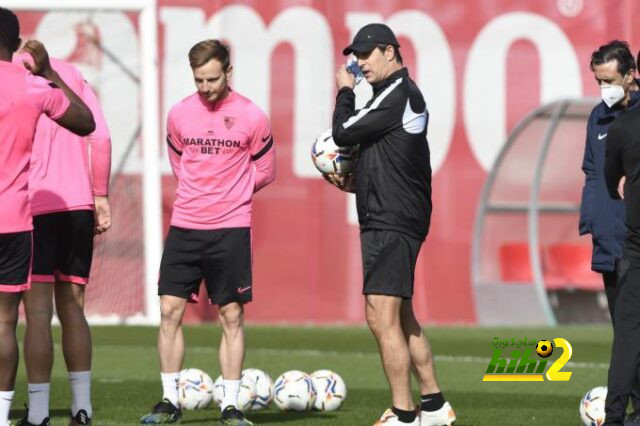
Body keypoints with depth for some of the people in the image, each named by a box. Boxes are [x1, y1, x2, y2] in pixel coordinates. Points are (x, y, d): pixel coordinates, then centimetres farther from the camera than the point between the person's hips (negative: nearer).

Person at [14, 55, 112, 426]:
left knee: (38, 312, -5)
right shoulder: (72, 73, 13)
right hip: (79, 206, 5)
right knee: (72, 308, 12)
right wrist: (100, 195, 9)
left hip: (34, 205, -5)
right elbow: (101, 139, 5)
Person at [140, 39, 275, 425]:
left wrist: (231, 194, 7)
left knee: (232, 316, 0)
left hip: (231, 229, -3)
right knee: (170, 310, -1)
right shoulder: (180, 114, 4)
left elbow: (264, 171, 7)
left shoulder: (251, 116, -4)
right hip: (185, 226, 3)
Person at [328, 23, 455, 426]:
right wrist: (358, 182, 14)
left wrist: (345, 91, 1)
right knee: (401, 318, 16)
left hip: (391, 222, -11)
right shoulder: (404, 94, 18)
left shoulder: (396, 94, -13)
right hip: (391, 221, 11)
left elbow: (343, 133, -14)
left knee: (382, 318, -11)